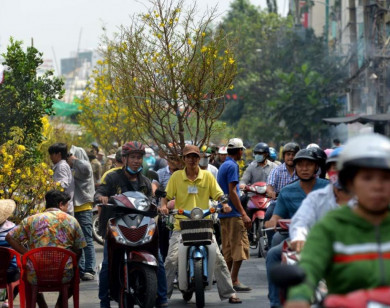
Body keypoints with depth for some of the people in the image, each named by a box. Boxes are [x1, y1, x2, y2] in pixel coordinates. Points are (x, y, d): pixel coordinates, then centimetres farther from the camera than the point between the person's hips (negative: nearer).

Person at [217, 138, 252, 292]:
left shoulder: (223, 166, 17)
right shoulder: (232, 166, -12)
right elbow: (232, 192, -18)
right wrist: (243, 214, -20)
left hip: (223, 213, 10)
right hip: (233, 214, -10)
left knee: (228, 248, 11)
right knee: (240, 246, -8)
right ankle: (234, 281, -10)